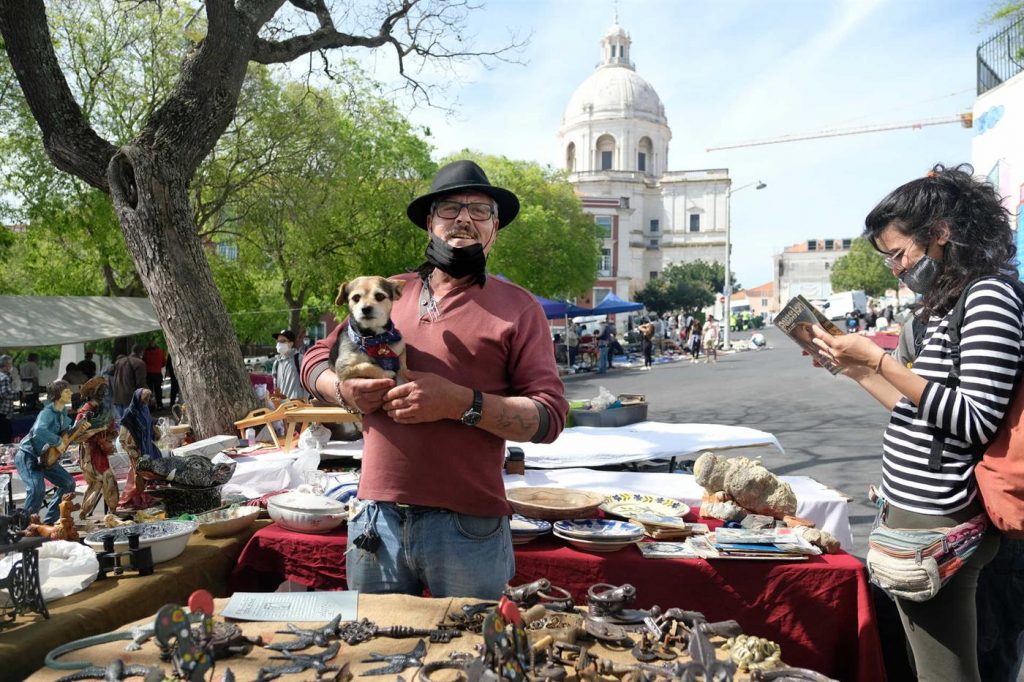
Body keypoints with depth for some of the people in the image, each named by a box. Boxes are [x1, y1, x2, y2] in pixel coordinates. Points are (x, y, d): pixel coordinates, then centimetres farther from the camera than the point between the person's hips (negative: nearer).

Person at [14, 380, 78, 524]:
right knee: (37, 488, -28)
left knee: (69, 483, 7)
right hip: (27, 455, -9)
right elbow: (39, 431, -43)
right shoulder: (48, 412, -23)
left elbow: (66, 432, 14)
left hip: (44, 457, 9)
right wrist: (58, 441, -35)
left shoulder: (63, 412, 4)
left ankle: (49, 521, 15)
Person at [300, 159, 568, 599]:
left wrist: (461, 403, -20)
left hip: (469, 527, -3)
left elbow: (550, 415, -7)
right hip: (376, 518, 4)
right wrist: (346, 390, -5)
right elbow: (316, 361, 18)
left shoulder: (516, 308, 0)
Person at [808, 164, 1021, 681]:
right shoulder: (952, 304, 16)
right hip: (915, 516, 9)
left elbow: (976, 421, -19)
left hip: (938, 526, -9)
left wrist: (881, 360, -19)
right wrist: (857, 369, 15)